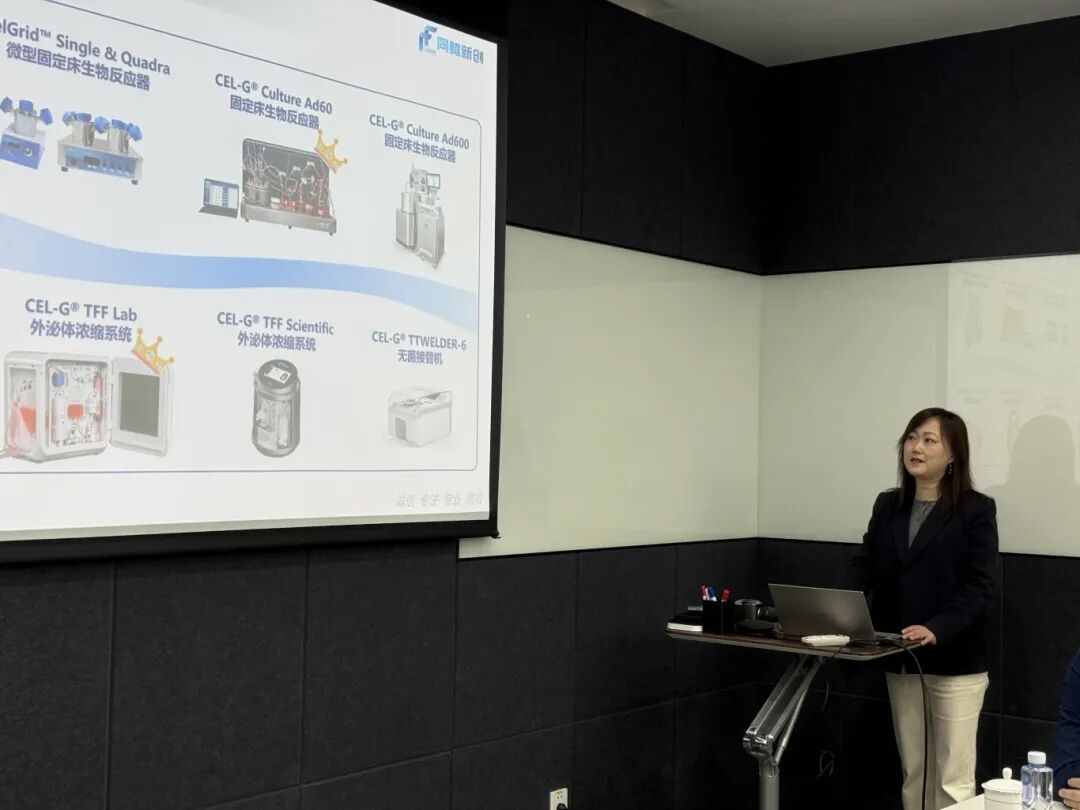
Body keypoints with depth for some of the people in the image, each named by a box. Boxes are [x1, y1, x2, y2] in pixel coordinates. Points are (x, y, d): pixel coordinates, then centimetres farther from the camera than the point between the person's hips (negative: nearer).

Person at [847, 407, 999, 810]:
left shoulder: (976, 510, -6)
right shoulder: (887, 506, 11)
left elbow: (981, 587, -13)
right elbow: (864, 568, 6)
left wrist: (936, 630, -27)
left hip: (955, 664, -5)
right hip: (900, 662, 5)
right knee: (913, 774, 14)